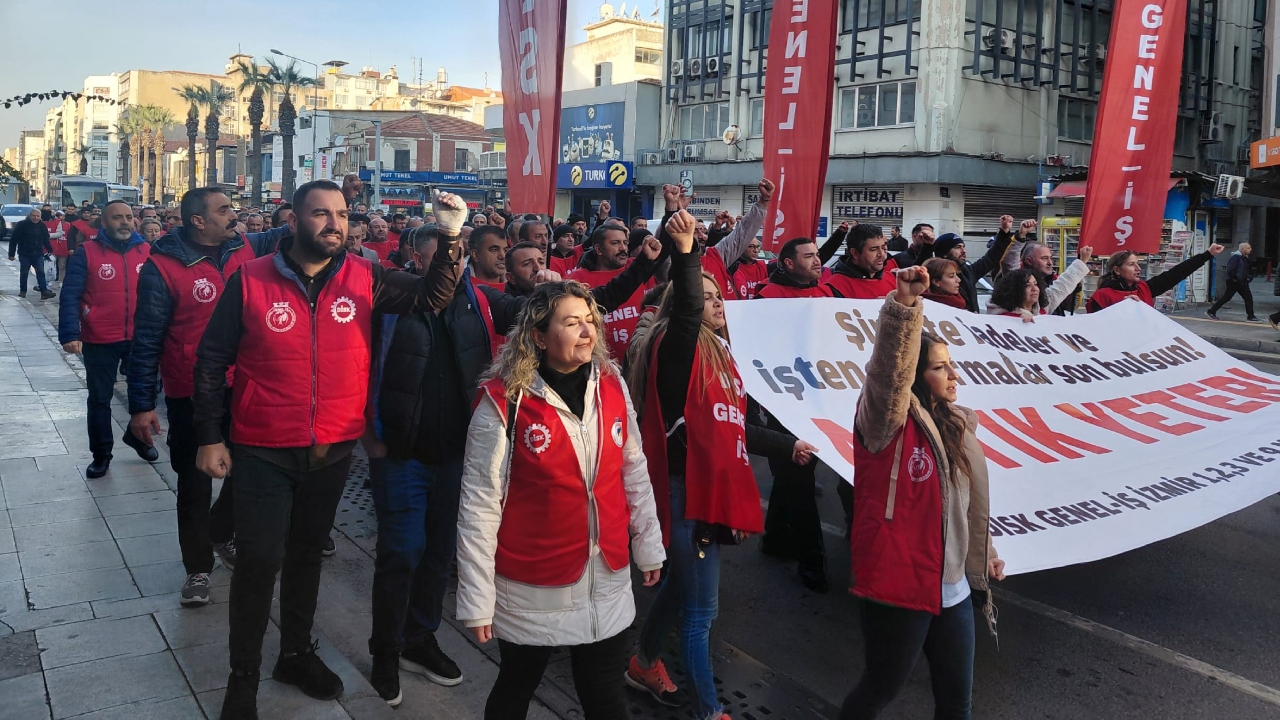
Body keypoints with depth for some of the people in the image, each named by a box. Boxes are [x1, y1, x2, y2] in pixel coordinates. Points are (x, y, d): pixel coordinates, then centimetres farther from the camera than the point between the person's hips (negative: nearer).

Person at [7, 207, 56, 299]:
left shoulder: (42, 226, 4)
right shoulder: (21, 225, -8)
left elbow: (46, 240, 15)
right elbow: (13, 240, -6)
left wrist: (50, 250, 9)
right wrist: (11, 254, -7)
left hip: (38, 254, 2)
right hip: (24, 254, -2)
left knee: (41, 272, -5)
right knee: (24, 273, 8)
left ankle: (44, 292, -11)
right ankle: (22, 291, 21)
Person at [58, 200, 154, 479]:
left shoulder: (147, 251, 1)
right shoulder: (87, 252, -8)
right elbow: (70, 296, -11)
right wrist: (70, 334, -22)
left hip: (140, 338, 3)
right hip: (100, 340, -2)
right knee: (100, 399, 9)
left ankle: (137, 436, 41)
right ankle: (101, 454, 22)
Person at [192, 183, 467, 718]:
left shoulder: (364, 279, -4)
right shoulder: (250, 281, -10)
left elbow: (431, 296, -11)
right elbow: (212, 360, -4)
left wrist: (450, 238, -27)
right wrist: (209, 437, -5)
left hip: (333, 450, 3)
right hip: (263, 451, -3)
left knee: (307, 552, 20)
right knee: (258, 560, -2)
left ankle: (296, 653, 39)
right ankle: (243, 677, 19)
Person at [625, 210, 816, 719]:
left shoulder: (718, 353, 15)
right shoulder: (677, 347, -10)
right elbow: (685, 310, -34)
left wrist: (788, 447, 30)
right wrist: (685, 252, -47)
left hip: (716, 486, 9)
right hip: (689, 489, -9)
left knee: (682, 585, 24)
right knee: (701, 609, -2)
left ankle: (645, 663, 44)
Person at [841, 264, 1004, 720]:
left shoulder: (955, 425, 9)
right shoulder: (887, 421, -14)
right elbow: (889, 369, -35)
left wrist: (985, 555, 28)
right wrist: (904, 305, -47)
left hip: (952, 587, 7)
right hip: (898, 587, -7)